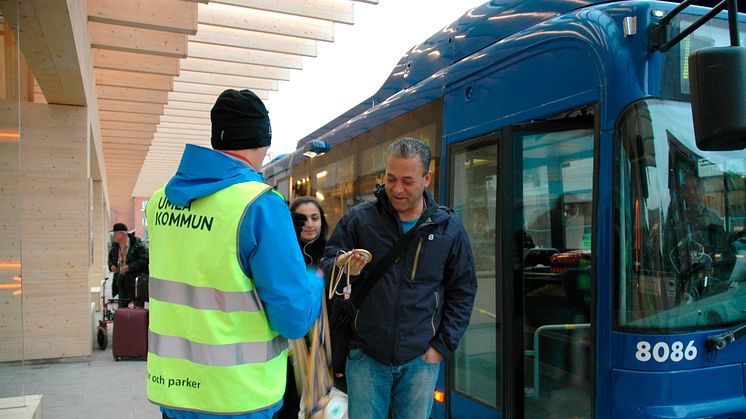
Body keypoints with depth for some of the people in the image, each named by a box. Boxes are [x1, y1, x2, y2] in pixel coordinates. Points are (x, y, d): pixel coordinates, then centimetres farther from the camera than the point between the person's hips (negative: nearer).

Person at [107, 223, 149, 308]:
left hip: (136, 282, -7)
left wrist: (130, 266, -23)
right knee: (122, 307, 11)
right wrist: (111, 265, 3)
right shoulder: (115, 246, 9)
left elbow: (145, 260, -19)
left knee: (138, 309, -2)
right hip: (122, 282, 7)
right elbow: (110, 258, 26)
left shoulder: (137, 245, -15)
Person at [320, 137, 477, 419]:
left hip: (421, 360, 1)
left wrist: (443, 346, 1)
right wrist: (342, 268, -23)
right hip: (365, 357, 0)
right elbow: (325, 267, 0)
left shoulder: (449, 229, 0)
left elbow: (463, 291, 7)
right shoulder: (358, 219, -4)